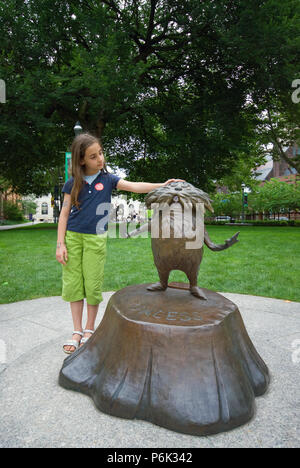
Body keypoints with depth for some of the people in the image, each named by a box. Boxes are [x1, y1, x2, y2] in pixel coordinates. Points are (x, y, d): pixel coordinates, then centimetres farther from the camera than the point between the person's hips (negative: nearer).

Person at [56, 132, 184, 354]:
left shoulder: (108, 179, 2)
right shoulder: (73, 183, 4)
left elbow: (134, 186, -11)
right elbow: (64, 214, 4)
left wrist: (162, 185, -24)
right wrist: (60, 244, -2)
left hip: (96, 239, -1)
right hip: (72, 237, 1)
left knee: (93, 285, 3)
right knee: (73, 283, 4)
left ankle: (90, 329, 23)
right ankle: (77, 331, 20)